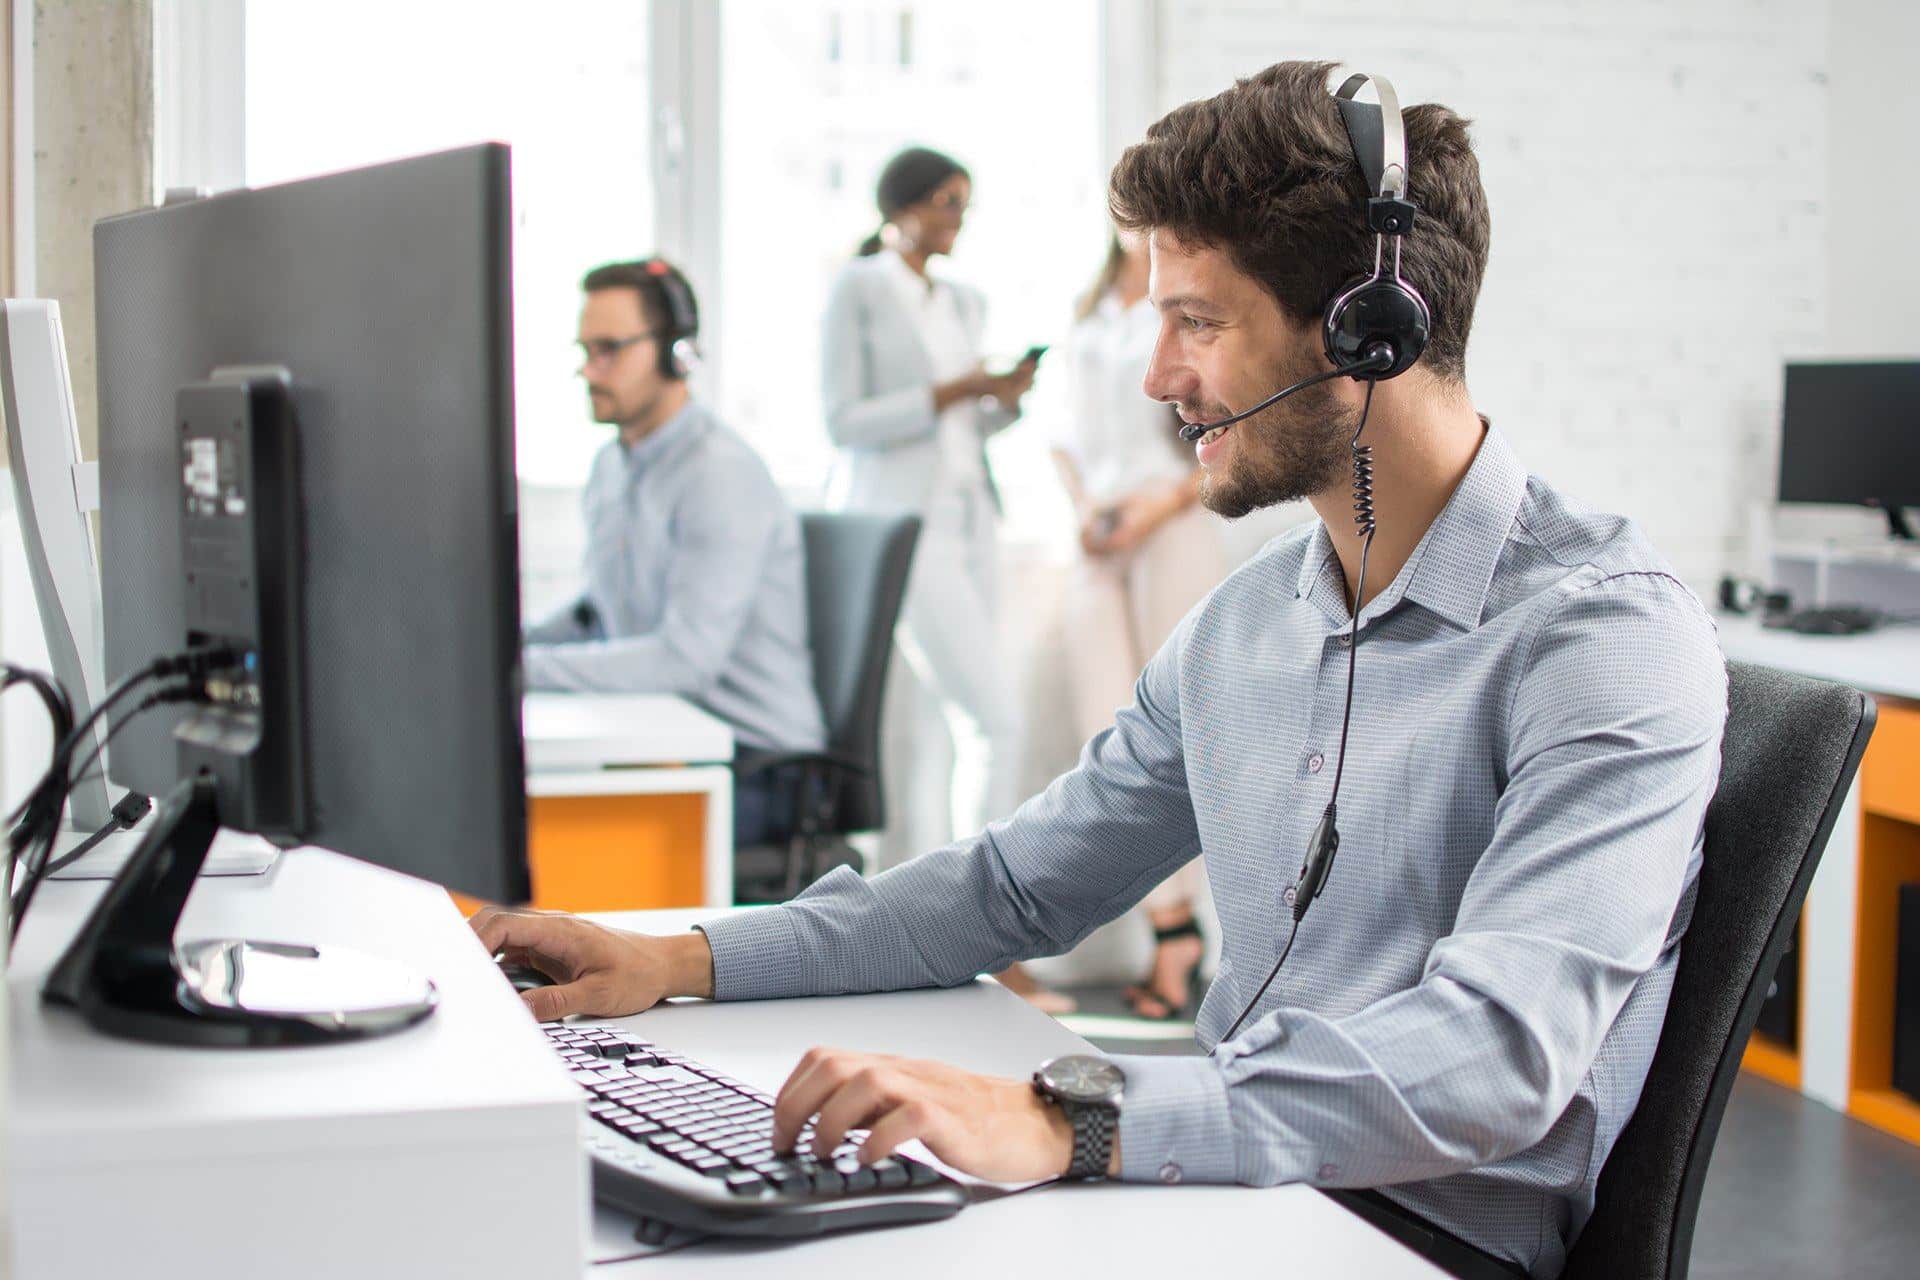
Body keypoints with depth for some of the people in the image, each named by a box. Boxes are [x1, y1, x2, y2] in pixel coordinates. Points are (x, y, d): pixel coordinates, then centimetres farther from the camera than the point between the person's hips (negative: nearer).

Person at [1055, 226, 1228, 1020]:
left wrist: (1164, 502, -14)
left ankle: (1171, 935, 4)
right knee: (1108, 730, -10)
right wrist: (1081, 506, 2)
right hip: (1098, 548, 4)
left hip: (1172, 537, -4)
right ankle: (1174, 926, -5)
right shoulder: (1087, 320, 17)